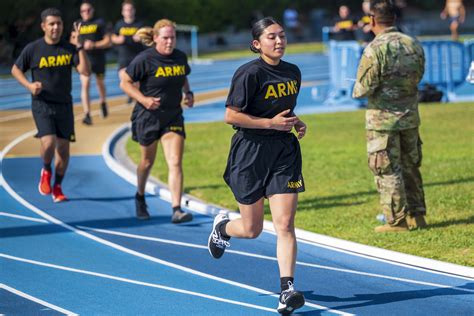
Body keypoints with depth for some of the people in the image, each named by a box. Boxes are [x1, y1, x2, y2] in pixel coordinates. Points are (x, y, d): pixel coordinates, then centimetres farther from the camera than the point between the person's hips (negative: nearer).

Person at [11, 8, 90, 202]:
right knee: (48, 143, -21)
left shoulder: (69, 49, 0)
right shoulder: (33, 49, -5)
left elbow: (85, 72, -10)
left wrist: (80, 47, -18)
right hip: (42, 104, -3)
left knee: (63, 148, 4)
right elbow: (15, 70, 7)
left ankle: (57, 188, 21)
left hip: (64, 105, 3)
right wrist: (29, 85, -10)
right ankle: (46, 171, 12)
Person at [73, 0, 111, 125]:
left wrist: (94, 45, -18)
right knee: (85, 84, -15)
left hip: (98, 58, -1)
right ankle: (87, 115, -20)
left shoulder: (99, 23, -1)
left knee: (100, 83, 17)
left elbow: (107, 42, -5)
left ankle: (103, 103, 49)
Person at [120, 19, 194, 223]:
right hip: (148, 116, -3)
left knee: (175, 162, -11)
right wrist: (143, 99, -21)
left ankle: (177, 210, -16)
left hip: (173, 117, 3)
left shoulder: (180, 57, 2)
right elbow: (125, 83, -8)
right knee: (148, 161, 15)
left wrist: (188, 94, 3)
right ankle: (140, 197, 43)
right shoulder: (145, 59, -13)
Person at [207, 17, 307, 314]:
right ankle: (223, 226, 43)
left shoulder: (293, 72, 8)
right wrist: (270, 123, -18)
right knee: (252, 230, 8)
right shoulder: (250, 73, -13)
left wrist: (297, 123, 5)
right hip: (250, 152, -4)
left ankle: (287, 290, -11)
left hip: (284, 151, 4)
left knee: (285, 224, -9)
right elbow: (231, 115, -14)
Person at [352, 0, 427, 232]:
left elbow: (364, 88, -18)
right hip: (410, 116, 6)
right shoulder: (413, 45, 2)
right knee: (411, 167, 16)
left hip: (384, 119, -6)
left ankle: (397, 221, 4)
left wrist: (356, 90, 4)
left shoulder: (375, 49, -18)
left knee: (388, 171, 2)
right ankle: (417, 216, 21)